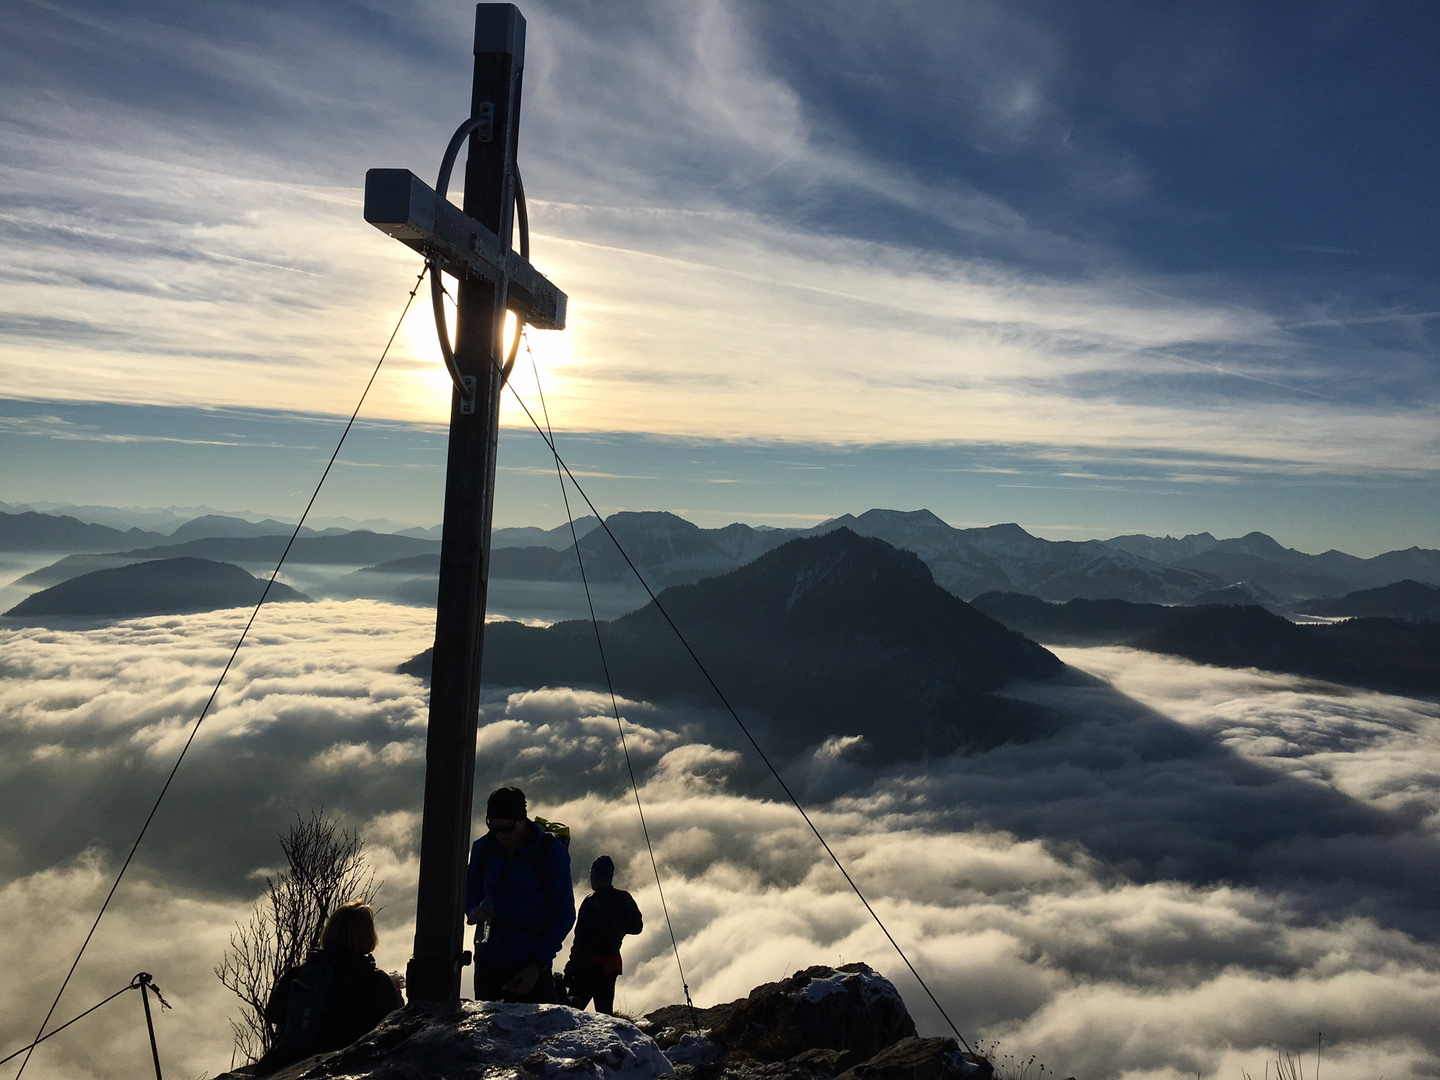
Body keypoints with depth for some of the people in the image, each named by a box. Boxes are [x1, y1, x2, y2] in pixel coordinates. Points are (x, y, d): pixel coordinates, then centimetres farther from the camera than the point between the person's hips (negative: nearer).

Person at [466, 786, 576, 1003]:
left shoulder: (552, 851, -8)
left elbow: (564, 914, -5)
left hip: (531, 966, -4)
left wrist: (539, 965, -11)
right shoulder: (483, 848, 2)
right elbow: (470, 890, 16)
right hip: (487, 962, 4)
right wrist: (472, 911, -8)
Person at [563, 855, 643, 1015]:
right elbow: (637, 927, 12)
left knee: (574, 1007, -6)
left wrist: (572, 968, -15)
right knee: (605, 1009, 16)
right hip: (613, 963, 7)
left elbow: (582, 939, -20)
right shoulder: (625, 898, 0)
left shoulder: (592, 902, -19)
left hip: (590, 962, -7)